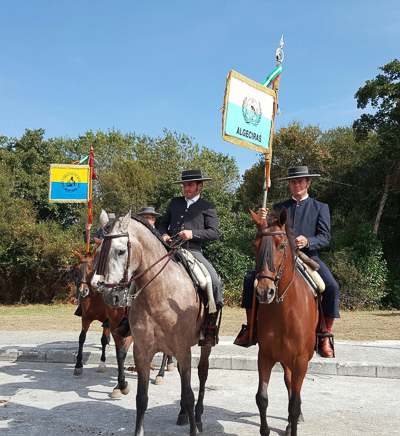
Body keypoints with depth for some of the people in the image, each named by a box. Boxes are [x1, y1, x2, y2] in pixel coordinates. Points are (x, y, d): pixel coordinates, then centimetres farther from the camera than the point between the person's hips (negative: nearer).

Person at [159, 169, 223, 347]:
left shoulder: (207, 207, 10)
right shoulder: (175, 202, 21)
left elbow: (214, 233, 1)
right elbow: (163, 223, 27)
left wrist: (193, 233, -14)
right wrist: (164, 234, 4)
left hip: (193, 252, -3)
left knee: (215, 282, -24)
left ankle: (210, 327, -14)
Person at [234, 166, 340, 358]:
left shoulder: (320, 207, 11)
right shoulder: (279, 208, 16)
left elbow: (325, 236, 0)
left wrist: (308, 241, -20)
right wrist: (263, 221, -13)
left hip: (308, 258, -2)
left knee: (331, 287, -27)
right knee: (250, 279, -15)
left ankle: (325, 337, -13)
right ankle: (250, 329, -3)